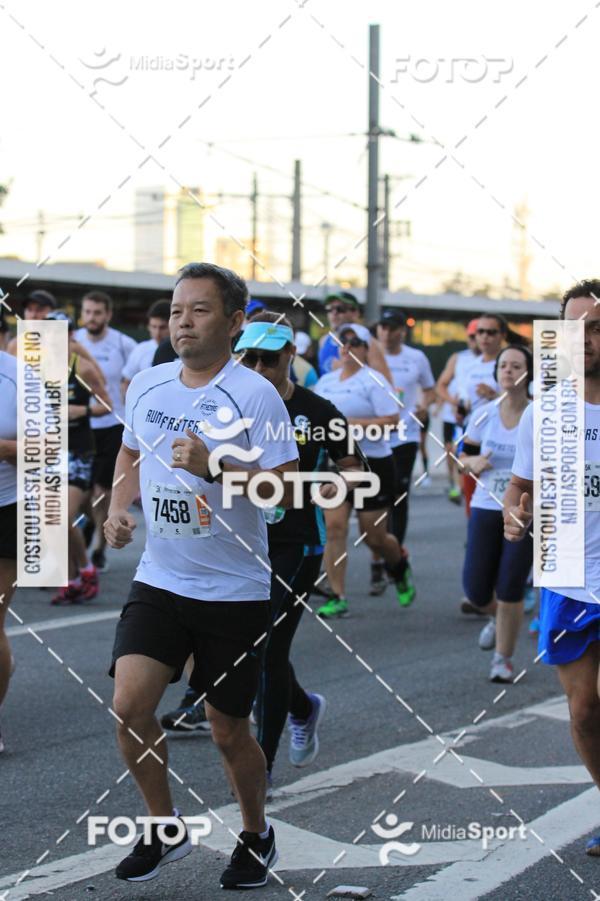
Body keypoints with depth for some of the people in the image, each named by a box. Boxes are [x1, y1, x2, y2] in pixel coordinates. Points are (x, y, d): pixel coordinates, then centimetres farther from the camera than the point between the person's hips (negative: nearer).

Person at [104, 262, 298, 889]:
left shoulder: (253, 395, -12)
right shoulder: (146, 386, 4)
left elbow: (286, 487, -13)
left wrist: (214, 467, -26)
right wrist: (118, 508, 5)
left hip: (234, 590, -4)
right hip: (158, 581, 4)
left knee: (228, 731, 6)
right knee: (129, 706, -12)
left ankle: (257, 834, 33)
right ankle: (163, 827, 12)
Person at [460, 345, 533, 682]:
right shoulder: (483, 415, 0)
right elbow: (463, 456, 10)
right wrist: (473, 463, -12)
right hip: (486, 509, 3)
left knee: (510, 589, -5)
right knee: (476, 590, 4)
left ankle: (504, 658, 16)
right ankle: (497, 618, 41)